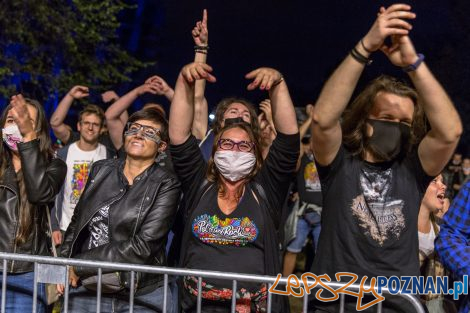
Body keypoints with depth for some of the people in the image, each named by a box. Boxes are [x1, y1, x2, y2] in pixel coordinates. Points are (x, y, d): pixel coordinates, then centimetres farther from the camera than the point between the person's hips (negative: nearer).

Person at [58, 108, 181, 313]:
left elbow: (143, 245, -16)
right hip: (84, 290, 4)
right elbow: (77, 220, 15)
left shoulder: (166, 185, -8)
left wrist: (80, 265, -14)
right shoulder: (101, 170, 6)